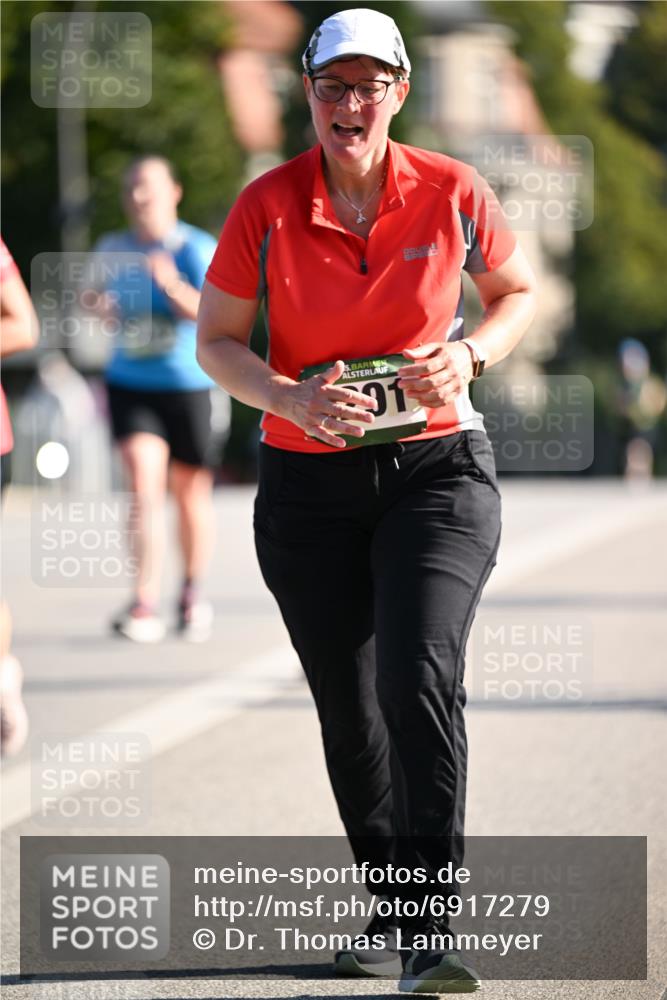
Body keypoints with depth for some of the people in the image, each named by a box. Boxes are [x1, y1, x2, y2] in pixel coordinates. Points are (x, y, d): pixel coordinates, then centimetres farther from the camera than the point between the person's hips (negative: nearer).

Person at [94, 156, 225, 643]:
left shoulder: (198, 249, -9)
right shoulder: (112, 249, 4)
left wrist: (172, 285, -38)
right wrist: (101, 306, -3)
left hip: (189, 385, -2)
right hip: (130, 384, 2)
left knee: (191, 492, 11)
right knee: (144, 483, -14)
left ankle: (193, 591, 32)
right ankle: (145, 603, -21)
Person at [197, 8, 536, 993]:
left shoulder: (452, 193, -4)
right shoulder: (267, 206, -5)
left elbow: (519, 292, 11)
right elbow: (216, 340, 2)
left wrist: (468, 354, -9)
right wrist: (293, 398, -16)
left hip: (438, 468, -2)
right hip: (309, 482, 2)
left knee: (421, 676, -21)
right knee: (349, 713, 8)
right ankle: (390, 906, 29)